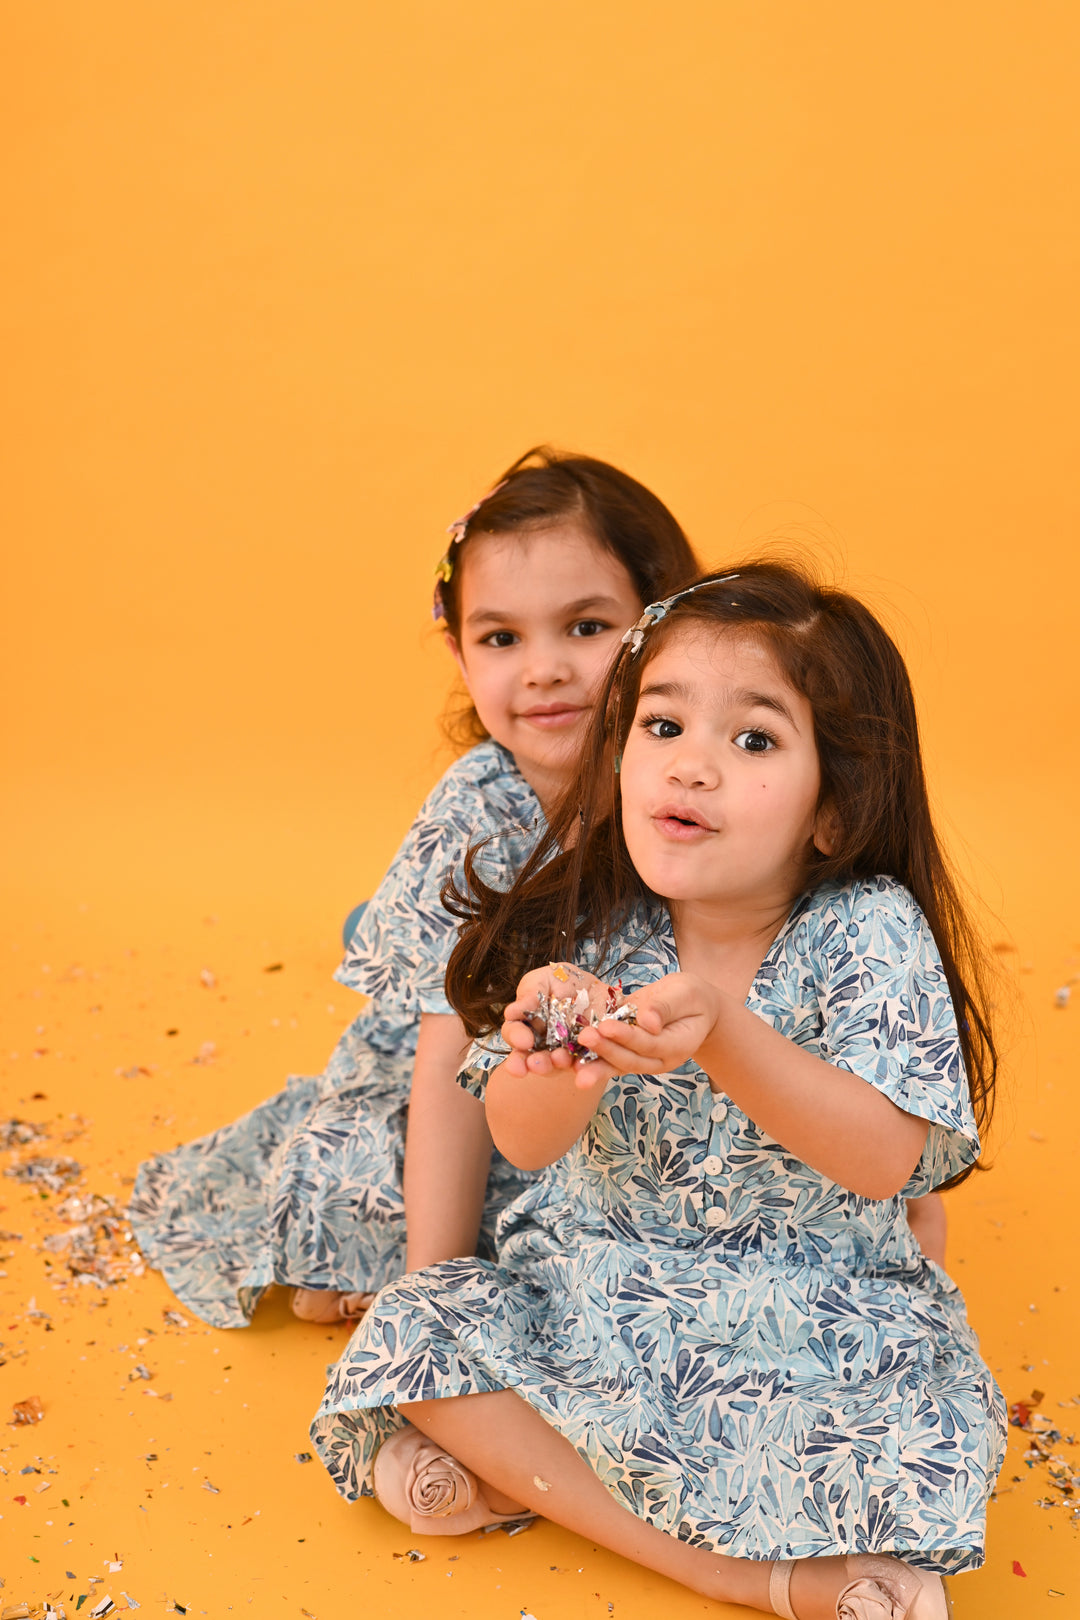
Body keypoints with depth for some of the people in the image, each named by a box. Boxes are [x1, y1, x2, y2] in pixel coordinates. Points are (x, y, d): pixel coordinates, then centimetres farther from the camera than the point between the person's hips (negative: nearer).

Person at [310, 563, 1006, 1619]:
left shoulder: (870, 932, -15)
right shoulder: (592, 923, -7)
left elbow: (884, 1159, -24)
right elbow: (525, 1144, -11)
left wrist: (724, 1035, -39)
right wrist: (557, 1065, -36)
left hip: (812, 1316, -3)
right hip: (595, 1285, 4)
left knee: (923, 1448, -27)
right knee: (411, 1333, -18)